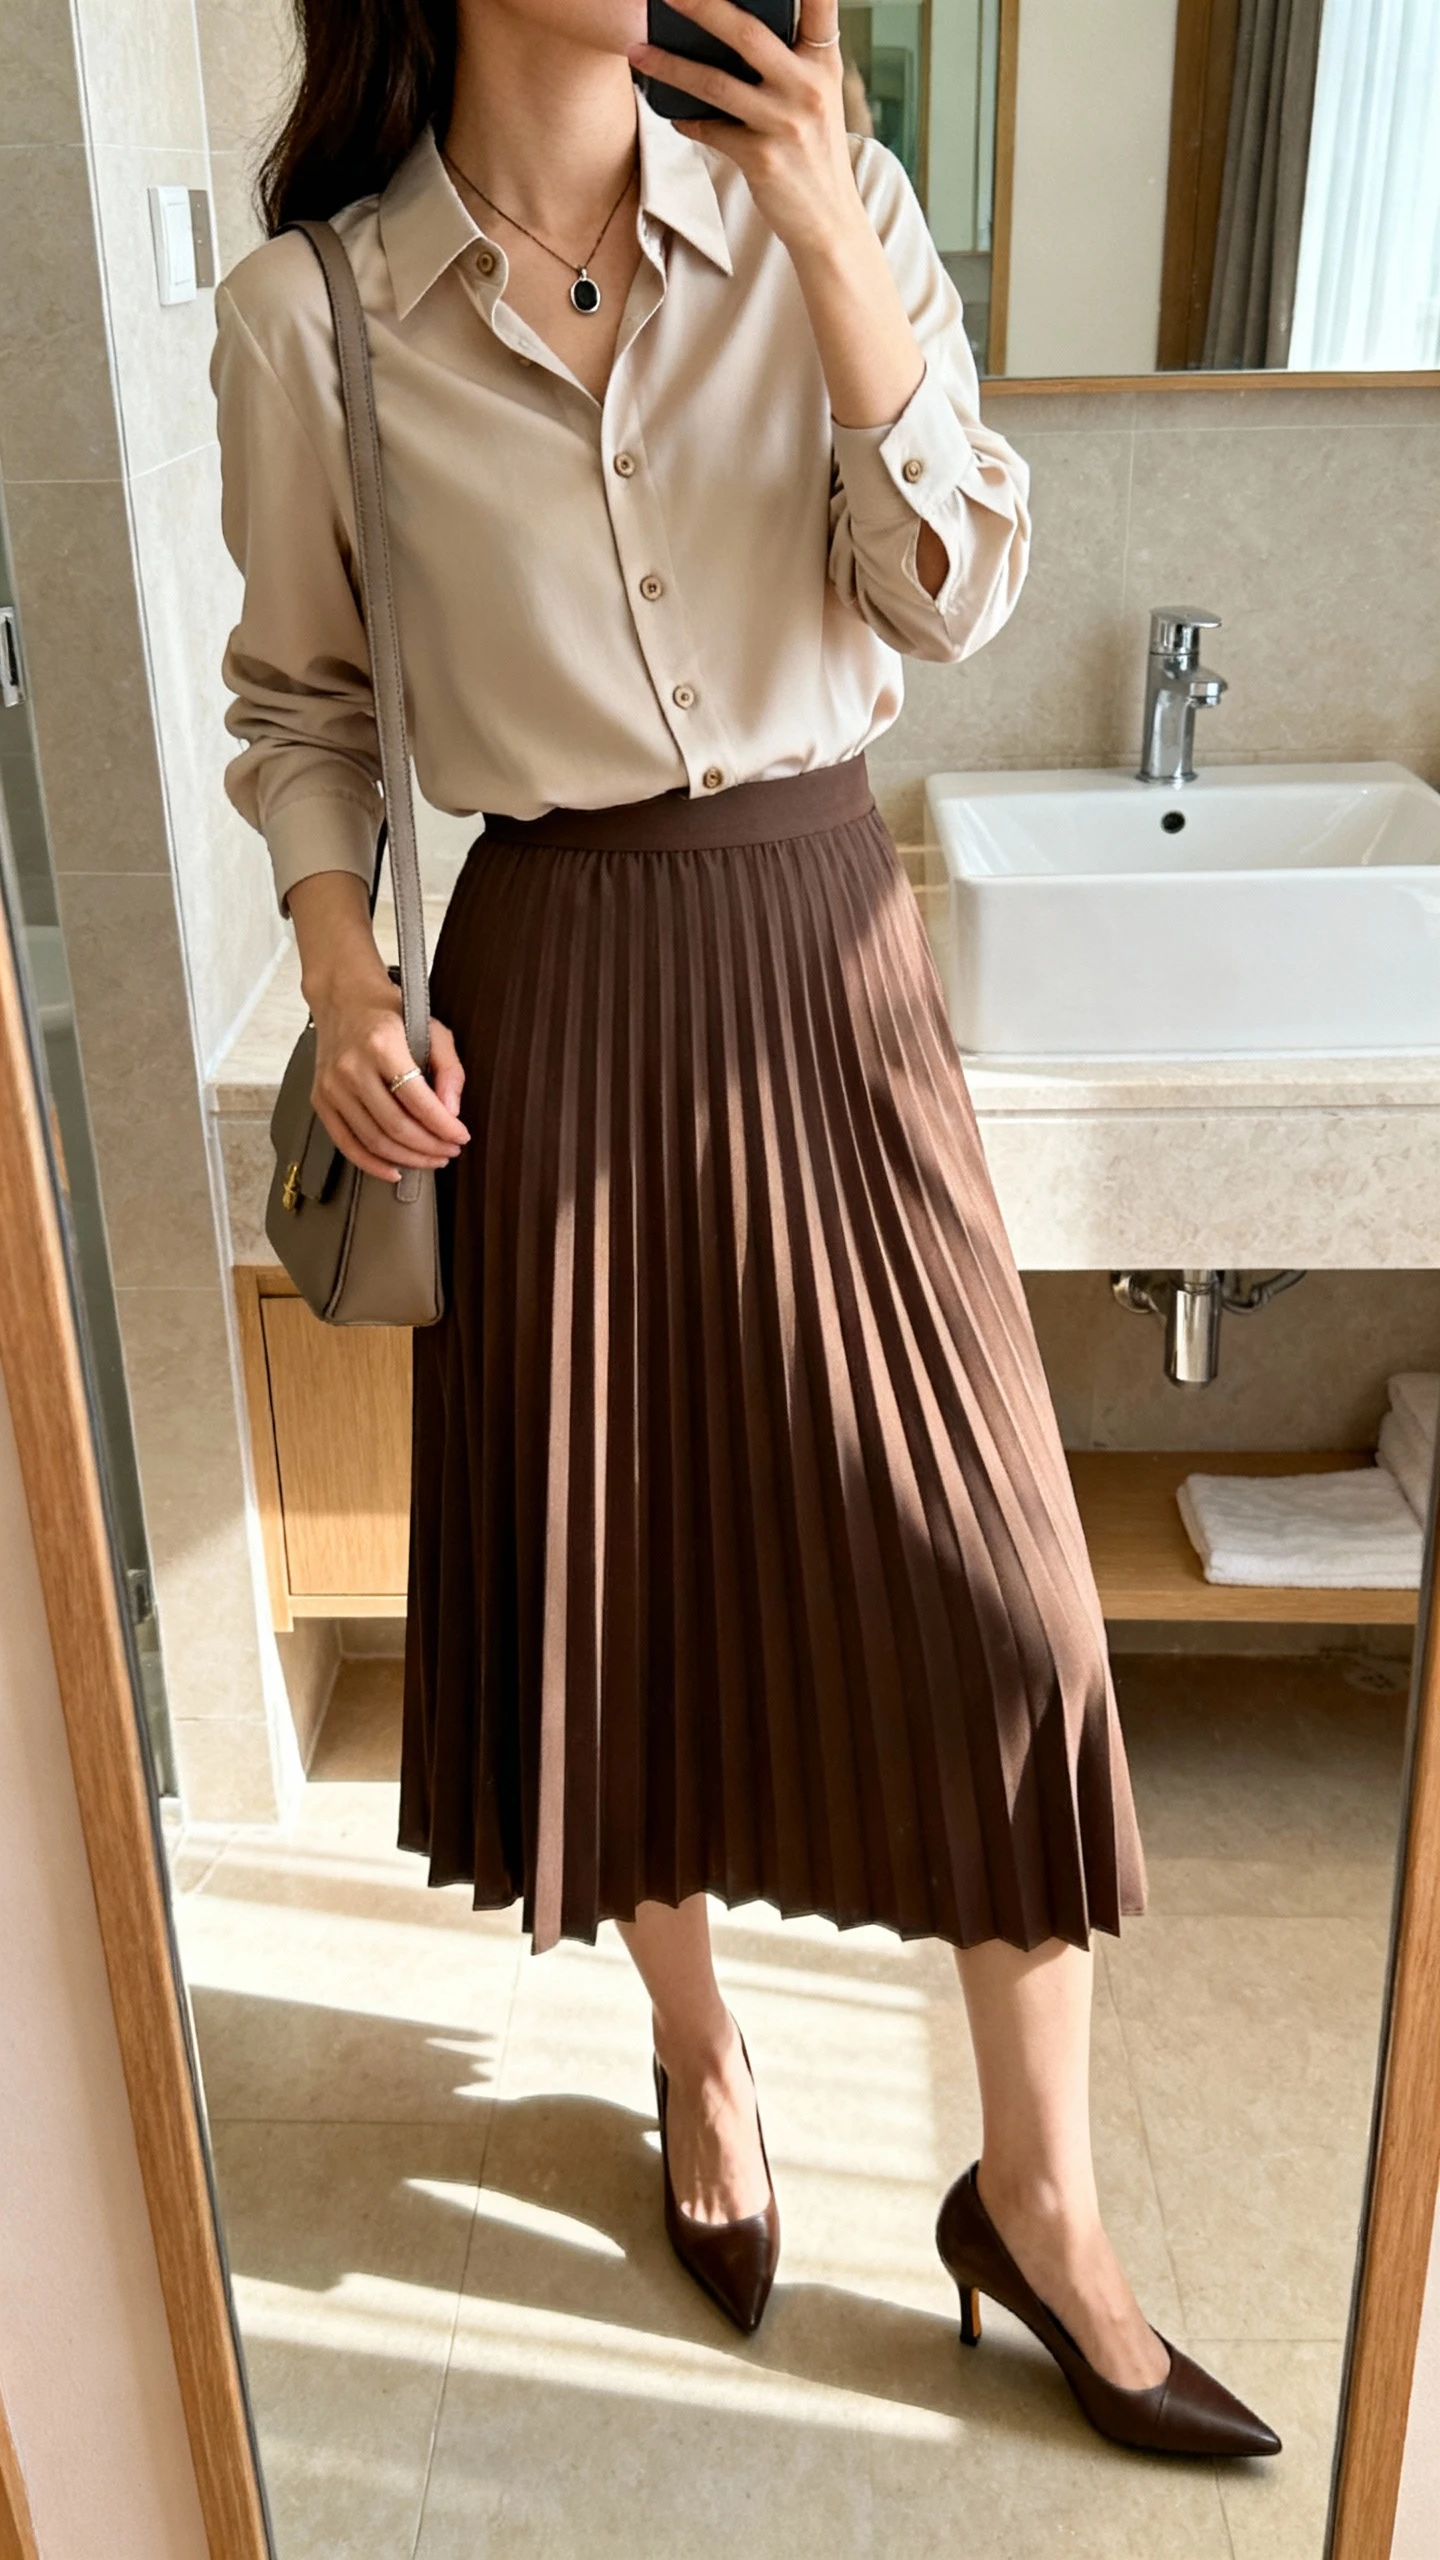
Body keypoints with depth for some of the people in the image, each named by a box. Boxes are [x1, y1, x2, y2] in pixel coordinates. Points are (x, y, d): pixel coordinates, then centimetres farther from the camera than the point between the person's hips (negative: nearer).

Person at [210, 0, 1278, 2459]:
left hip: (826, 946, 1)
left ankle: (1037, 2197, 23)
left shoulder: (829, 204, 2)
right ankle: (700, 2057, 40)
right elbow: (298, 708, 6)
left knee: (992, 1589, 0)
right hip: (552, 984, -1)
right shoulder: (311, 311, -1)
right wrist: (343, 985, -9)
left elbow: (957, 597, -4)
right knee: (616, 1564, 11)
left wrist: (834, 256, -14)